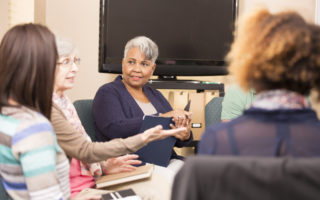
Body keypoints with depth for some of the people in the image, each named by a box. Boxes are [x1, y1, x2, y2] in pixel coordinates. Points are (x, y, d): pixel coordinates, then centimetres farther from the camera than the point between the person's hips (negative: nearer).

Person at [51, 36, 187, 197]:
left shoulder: (63, 101, 14)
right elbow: (86, 151, -20)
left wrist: (102, 166, 1)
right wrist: (142, 139, -23)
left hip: (90, 183, 9)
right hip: (72, 193, -9)